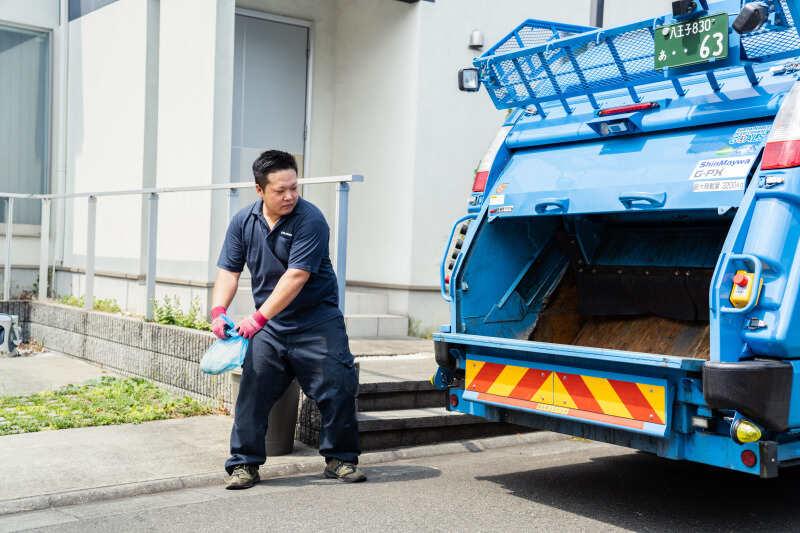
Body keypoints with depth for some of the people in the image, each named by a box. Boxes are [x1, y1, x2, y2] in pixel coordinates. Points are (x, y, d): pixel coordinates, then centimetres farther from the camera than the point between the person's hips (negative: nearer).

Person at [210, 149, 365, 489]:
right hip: (269, 327, 4)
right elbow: (229, 271, 4)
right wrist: (219, 310, -15)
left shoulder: (309, 220, -15)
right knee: (253, 392, -1)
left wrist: (258, 318, -25)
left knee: (337, 389, -3)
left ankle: (340, 459, 15)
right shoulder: (243, 222, 3)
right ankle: (244, 465, 11)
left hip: (316, 321, -3)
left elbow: (296, 276, -23)